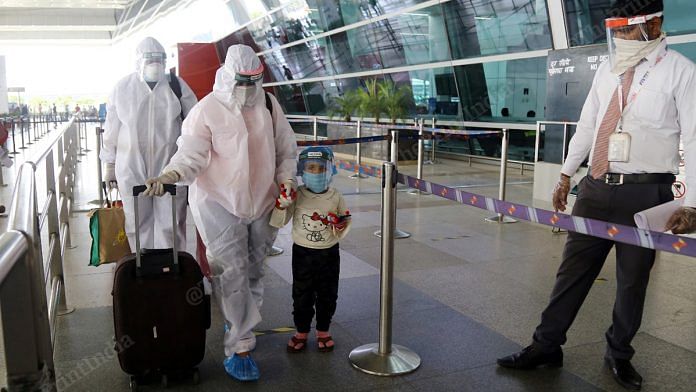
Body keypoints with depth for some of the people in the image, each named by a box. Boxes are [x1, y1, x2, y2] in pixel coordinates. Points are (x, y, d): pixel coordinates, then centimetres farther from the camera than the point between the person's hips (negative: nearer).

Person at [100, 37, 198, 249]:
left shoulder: (177, 86, -1)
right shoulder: (122, 88, 2)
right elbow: (112, 130, 8)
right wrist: (109, 166, 11)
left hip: (170, 167, -1)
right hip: (132, 169, 1)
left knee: (171, 225, 3)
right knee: (138, 223, 10)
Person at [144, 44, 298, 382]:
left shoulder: (269, 105, 4)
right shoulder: (208, 109, -9)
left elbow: (286, 150, 13)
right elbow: (191, 154, -15)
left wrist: (286, 180, 0)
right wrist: (169, 174, -33)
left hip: (262, 202, 5)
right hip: (219, 202, -5)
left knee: (253, 270, 15)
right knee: (232, 274, -8)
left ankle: (238, 324, 37)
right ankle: (239, 349, 1)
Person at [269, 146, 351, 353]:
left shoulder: (336, 197, -5)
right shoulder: (296, 196, -9)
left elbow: (345, 221, 5)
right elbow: (278, 222, -9)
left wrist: (341, 227, -17)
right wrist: (282, 205, -26)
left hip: (329, 253, 1)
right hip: (302, 252, -1)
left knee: (328, 295, 12)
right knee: (302, 295, 10)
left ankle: (323, 331, 31)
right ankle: (301, 332, 27)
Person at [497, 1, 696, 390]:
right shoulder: (609, 68, 11)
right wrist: (567, 174, 15)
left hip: (644, 191, -4)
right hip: (597, 186, 4)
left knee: (632, 280, 8)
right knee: (573, 268, 8)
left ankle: (619, 354, 28)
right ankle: (547, 344, 19)